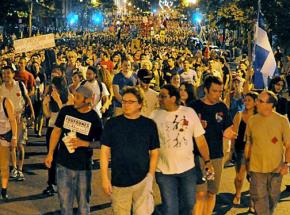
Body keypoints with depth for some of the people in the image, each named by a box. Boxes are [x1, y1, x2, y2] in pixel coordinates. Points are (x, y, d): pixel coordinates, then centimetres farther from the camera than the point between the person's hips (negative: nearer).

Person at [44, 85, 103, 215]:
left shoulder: (94, 119, -10)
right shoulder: (66, 111, -3)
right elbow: (56, 131, 7)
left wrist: (83, 143, -20)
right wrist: (50, 154, 5)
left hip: (83, 167, -2)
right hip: (63, 165, 2)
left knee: (83, 202, 11)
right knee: (65, 201, 12)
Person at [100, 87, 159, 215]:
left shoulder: (149, 124, 2)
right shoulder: (112, 123, 0)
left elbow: (154, 152, 6)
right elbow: (105, 151, 2)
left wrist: (151, 175, -1)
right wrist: (104, 178, -2)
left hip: (142, 181, 0)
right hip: (118, 182, 0)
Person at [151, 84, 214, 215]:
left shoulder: (189, 112, -3)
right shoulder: (155, 115, -5)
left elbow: (200, 139, -1)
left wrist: (207, 161, -5)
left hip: (188, 168, 1)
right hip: (164, 170, -1)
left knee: (188, 204, 14)